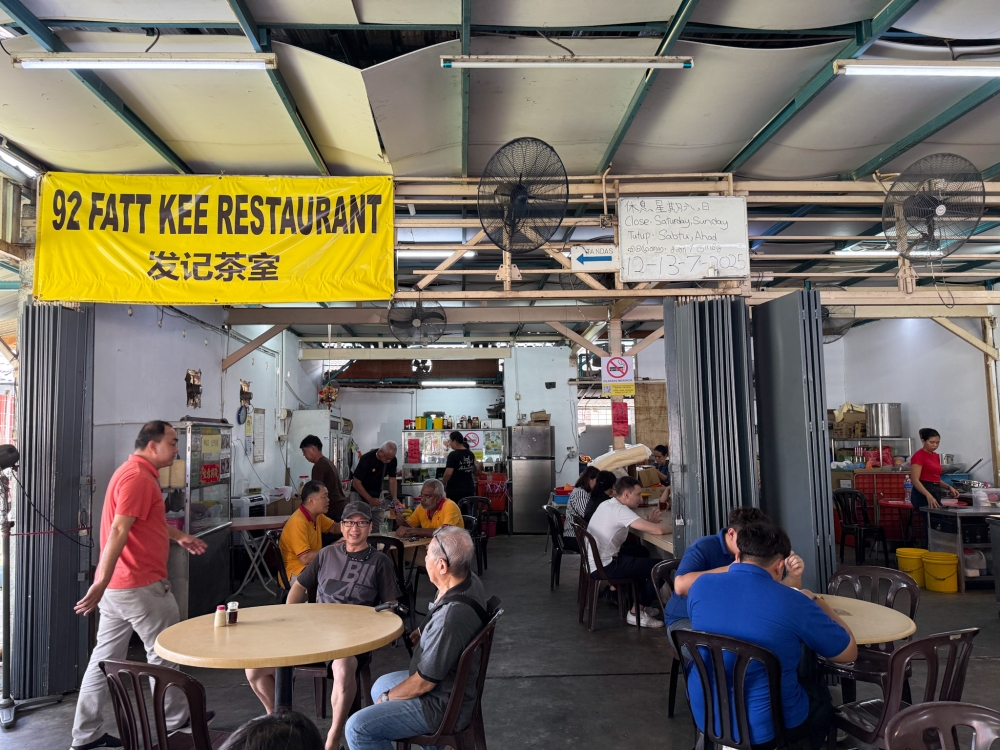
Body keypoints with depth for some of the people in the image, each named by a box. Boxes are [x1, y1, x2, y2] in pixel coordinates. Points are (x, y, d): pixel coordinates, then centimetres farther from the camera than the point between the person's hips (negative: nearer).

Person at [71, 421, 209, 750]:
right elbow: (118, 531, -26)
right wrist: (102, 582, -29)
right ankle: (176, 722, 22)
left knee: (106, 658, 13)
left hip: (118, 586, 10)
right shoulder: (138, 477, -19)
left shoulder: (138, 473, 14)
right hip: (141, 586, -10)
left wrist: (179, 536, 34)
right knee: (163, 654, 7)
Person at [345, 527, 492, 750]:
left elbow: (423, 684, -23)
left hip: (444, 706, -9)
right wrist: (425, 632, 1)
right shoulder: (471, 581, -8)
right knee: (380, 685, 27)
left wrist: (387, 697, -6)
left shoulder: (450, 617, -35)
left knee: (358, 728, -11)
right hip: (452, 683, 9)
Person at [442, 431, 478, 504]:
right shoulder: (471, 454, 8)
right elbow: (475, 472, 17)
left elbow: (448, 473, -19)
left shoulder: (453, 455, -14)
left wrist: (442, 484, -6)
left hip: (454, 490, -6)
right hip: (469, 489, 6)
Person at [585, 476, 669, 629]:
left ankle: (640, 603, 29)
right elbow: (658, 530, -25)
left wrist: (649, 521, 0)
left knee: (641, 554, 25)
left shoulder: (606, 504, 8)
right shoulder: (620, 510, -20)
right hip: (604, 567, -10)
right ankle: (637, 613, 5)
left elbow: (634, 525, 17)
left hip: (593, 562, 10)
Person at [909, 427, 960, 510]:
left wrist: (949, 487, 6)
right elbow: (915, 480, -21)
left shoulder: (936, 456, 16)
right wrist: (928, 496, -35)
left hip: (935, 493, 9)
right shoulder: (918, 456, -12)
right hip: (923, 495, -9)